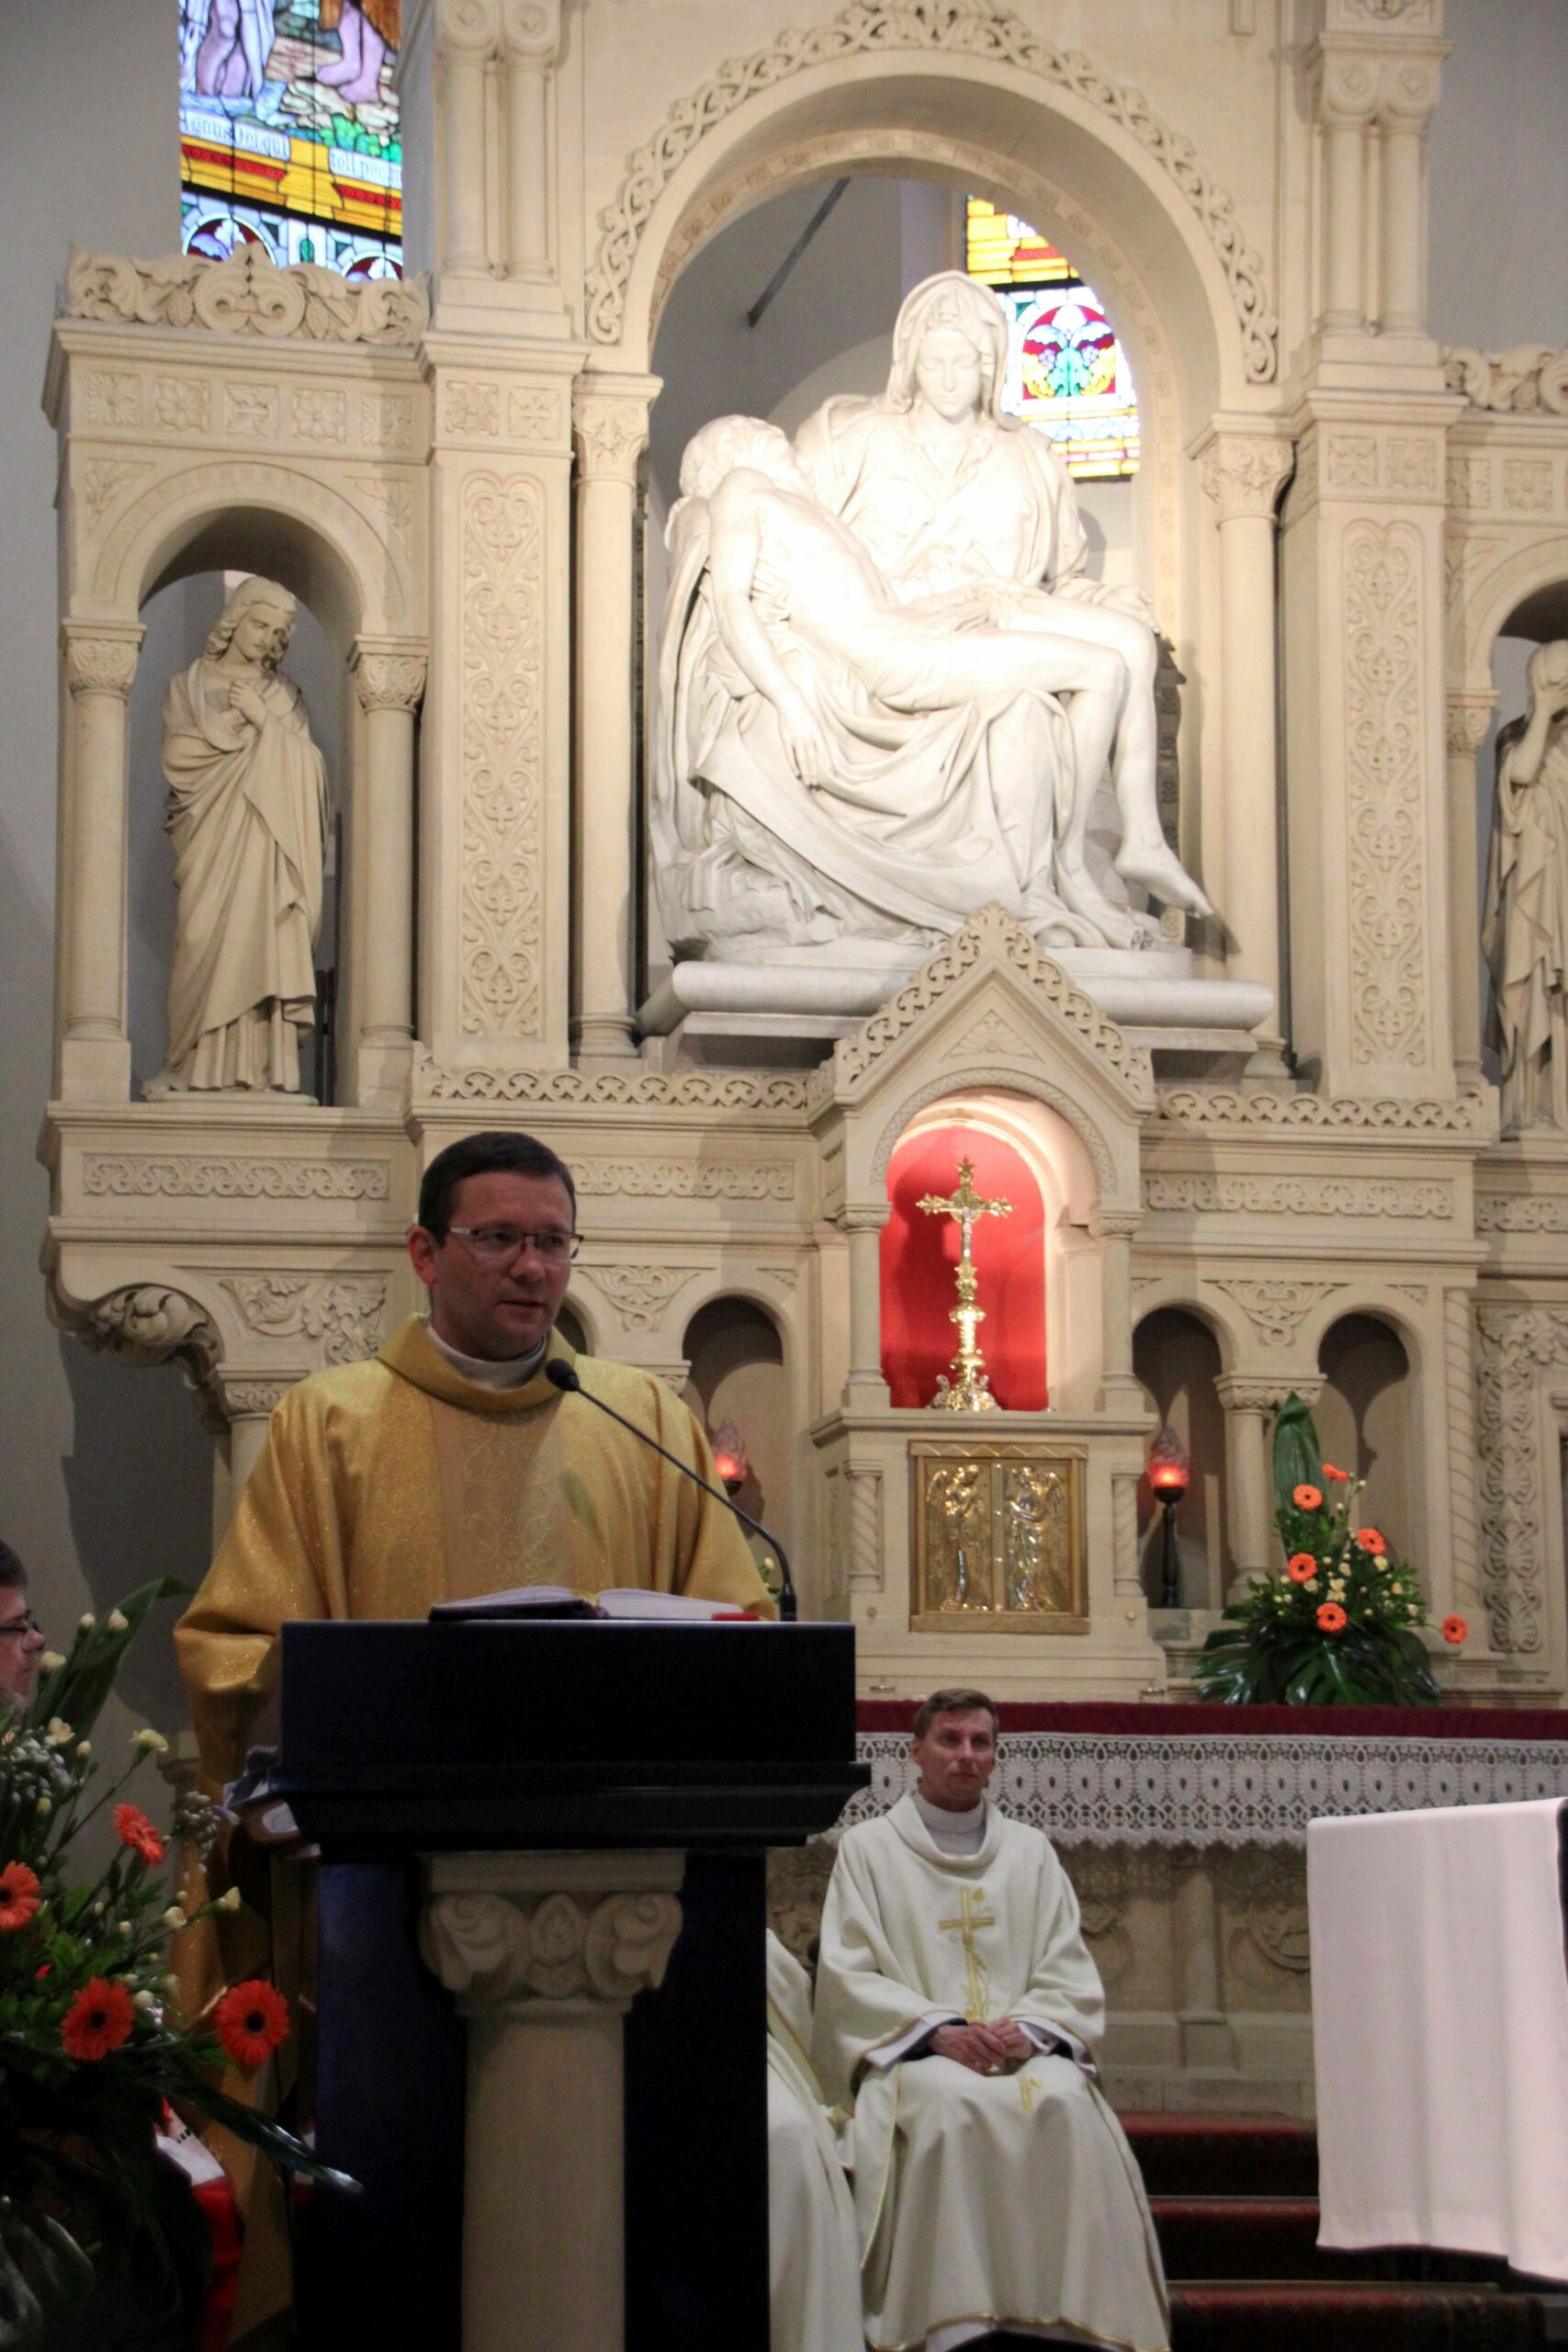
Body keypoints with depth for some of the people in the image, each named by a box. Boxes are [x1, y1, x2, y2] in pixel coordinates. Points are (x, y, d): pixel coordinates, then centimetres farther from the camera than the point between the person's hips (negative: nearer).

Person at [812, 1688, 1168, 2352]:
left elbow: (1070, 1976, 13)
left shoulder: (1030, 1851, 20)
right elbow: (848, 1977, 2)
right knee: (952, 2106, -37)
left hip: (1027, 2050, 2)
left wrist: (1024, 2029, -9)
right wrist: (939, 2030, -13)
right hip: (912, 2053, -2)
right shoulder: (868, 1848, 13)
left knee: (1064, 2103, -32)